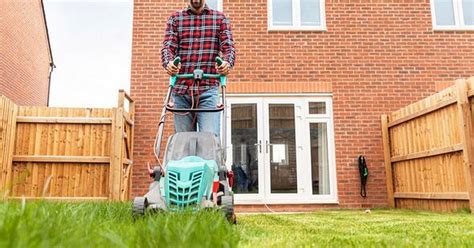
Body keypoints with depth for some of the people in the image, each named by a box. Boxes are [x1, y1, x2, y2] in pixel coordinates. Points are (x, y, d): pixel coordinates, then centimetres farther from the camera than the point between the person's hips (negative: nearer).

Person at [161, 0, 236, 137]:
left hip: (208, 88, -1)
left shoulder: (220, 18, 15)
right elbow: (168, 46, 4)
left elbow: (228, 46, 3)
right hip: (181, 88, 2)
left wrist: (227, 62, -21)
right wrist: (168, 62, -19)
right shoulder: (175, 18, 16)